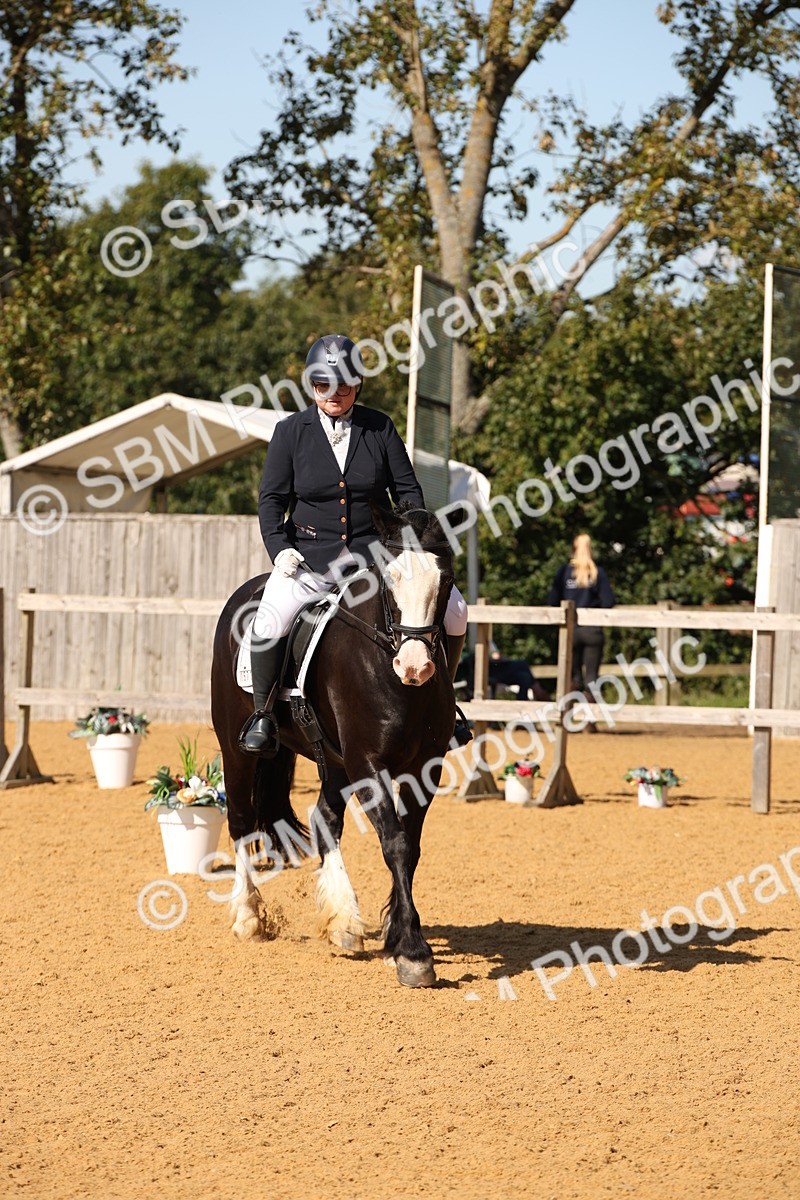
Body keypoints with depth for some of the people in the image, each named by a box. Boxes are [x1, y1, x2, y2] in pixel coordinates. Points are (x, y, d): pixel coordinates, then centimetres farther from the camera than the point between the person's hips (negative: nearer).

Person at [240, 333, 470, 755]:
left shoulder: (380, 427, 5)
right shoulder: (290, 432, 3)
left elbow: (407, 490, 8)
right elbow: (272, 499, 3)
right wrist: (280, 548, -12)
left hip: (374, 551, 2)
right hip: (310, 557, -2)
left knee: (452, 610, -12)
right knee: (270, 623, -30)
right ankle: (262, 715, -11)